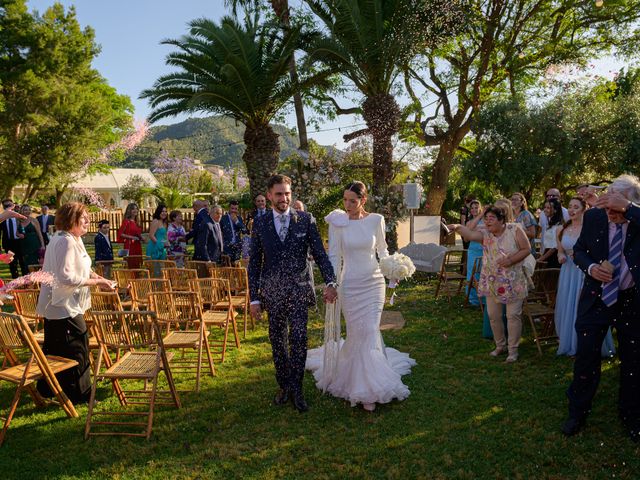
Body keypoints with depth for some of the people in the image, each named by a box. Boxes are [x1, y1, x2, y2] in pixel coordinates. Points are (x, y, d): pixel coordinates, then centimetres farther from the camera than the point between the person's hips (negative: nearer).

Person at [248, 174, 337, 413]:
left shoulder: (305, 219, 1)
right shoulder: (260, 223, 4)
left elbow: (319, 253, 1)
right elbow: (254, 263, 5)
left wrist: (330, 282, -13)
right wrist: (254, 298, 2)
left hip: (298, 290, -1)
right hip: (272, 292, 2)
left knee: (298, 339, -6)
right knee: (278, 342, 10)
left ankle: (296, 388, 11)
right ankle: (284, 386, 28)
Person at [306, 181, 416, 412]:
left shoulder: (376, 220, -3)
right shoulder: (338, 223, -5)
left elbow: (382, 250, 9)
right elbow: (334, 257, -1)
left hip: (374, 283, 0)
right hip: (350, 284, 0)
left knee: (369, 332, -1)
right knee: (357, 332, 6)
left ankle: (367, 390, 10)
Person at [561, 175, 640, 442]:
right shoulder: (593, 216, -7)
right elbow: (579, 250, 5)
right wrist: (591, 267, -13)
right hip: (596, 297, 1)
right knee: (586, 356, 6)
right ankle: (578, 413, 24)